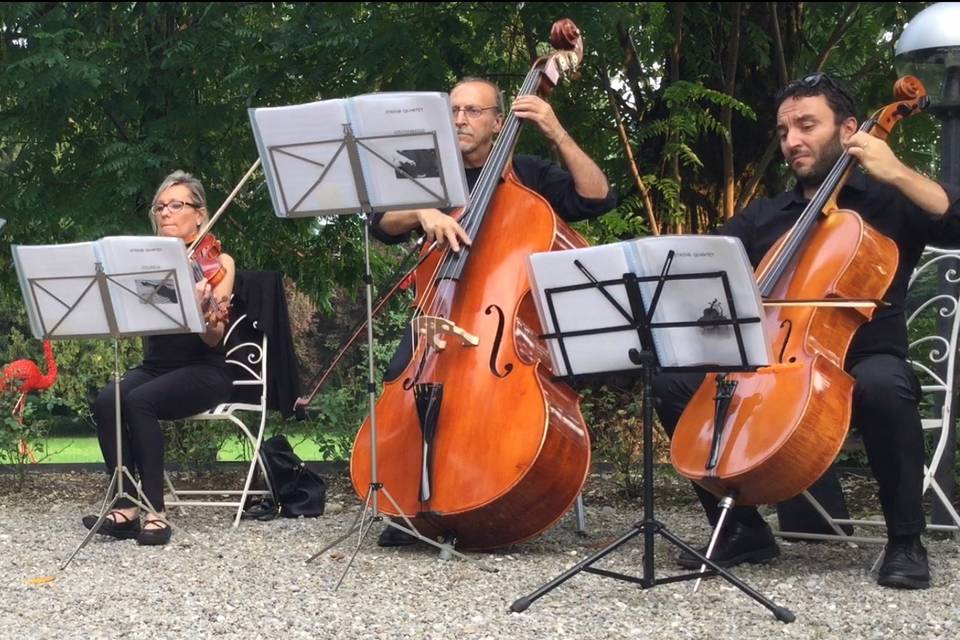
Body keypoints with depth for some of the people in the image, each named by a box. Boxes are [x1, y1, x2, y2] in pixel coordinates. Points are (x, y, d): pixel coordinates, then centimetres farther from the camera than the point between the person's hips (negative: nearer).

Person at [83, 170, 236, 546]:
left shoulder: (218, 264, -3)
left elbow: (213, 339, -11)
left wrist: (204, 311, -33)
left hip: (203, 372, -4)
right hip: (155, 366, 4)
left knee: (139, 401, -31)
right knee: (106, 401, -26)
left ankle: (156, 513, -27)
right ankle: (125, 506, -24)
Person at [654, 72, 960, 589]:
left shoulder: (887, 201, 5)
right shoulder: (763, 216, 16)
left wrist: (897, 173, -18)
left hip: (860, 362, -4)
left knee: (882, 385, -39)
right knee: (674, 382, -15)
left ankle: (906, 541, -20)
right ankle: (743, 529, -5)